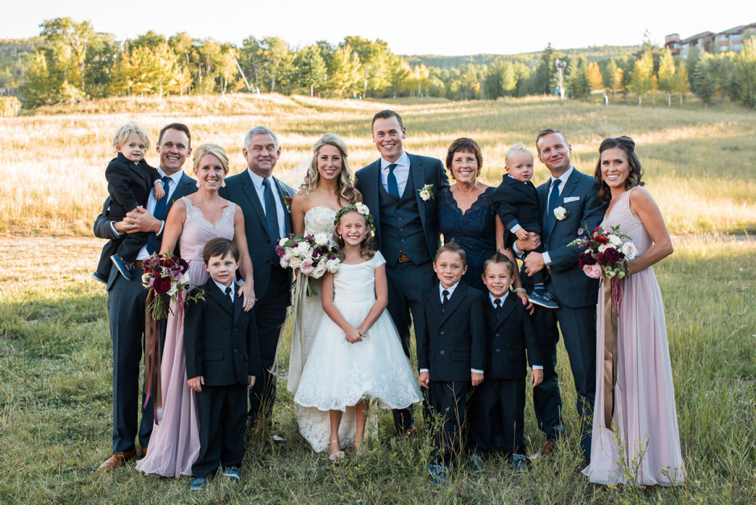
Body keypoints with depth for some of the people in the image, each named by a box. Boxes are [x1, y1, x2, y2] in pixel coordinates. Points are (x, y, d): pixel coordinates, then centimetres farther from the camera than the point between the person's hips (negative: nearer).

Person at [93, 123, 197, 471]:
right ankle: (123, 445, 18)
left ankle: (149, 439, 20)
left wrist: (157, 225, -18)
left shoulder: (195, 191, 4)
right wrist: (119, 226, -12)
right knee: (124, 361, 7)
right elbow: (100, 225, 9)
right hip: (126, 278, 3)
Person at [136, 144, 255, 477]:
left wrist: (248, 283, -8)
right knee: (186, 369, -1)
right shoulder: (182, 207, 0)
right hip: (189, 292, -3)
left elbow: (243, 254, 10)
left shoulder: (234, 211, 11)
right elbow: (164, 255, -2)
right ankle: (178, 450, 9)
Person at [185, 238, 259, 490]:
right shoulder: (201, 297, -6)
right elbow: (191, 335, -8)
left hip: (239, 372, 5)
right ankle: (204, 469, 15)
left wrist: (252, 368, 13)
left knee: (237, 418, 12)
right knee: (210, 422, 3)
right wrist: (193, 371, -11)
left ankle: (231, 462, 28)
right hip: (211, 372, -5)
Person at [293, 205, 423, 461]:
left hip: (369, 324, 1)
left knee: (364, 380, 2)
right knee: (336, 381, -1)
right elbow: (327, 301, -4)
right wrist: (347, 328, -15)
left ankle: (359, 437, 14)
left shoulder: (375, 258, 3)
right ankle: (334, 438, 10)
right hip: (338, 323, -1)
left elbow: (382, 299, -2)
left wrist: (362, 328, -13)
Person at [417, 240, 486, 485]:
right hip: (435, 370, 5)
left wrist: (477, 368, -7)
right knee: (439, 417, 10)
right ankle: (450, 454, 21)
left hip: (459, 370, -5)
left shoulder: (473, 297, -3)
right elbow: (424, 335, 12)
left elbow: (478, 334, -4)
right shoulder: (429, 298, 10)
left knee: (452, 417, -6)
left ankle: (440, 463, -4)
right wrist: (423, 367, 8)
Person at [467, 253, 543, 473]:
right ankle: (480, 449, 23)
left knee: (513, 411, 8)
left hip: (513, 371, 0)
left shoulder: (519, 306, 1)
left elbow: (529, 338, 2)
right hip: (485, 371, 1)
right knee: (482, 411, 8)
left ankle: (516, 452, 21)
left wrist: (536, 365, -1)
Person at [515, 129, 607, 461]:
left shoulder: (590, 187, -2)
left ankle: (590, 449, 8)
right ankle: (551, 435, 26)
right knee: (542, 371, 11)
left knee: (585, 372, -2)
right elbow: (524, 236, 22)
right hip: (540, 290, 6)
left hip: (575, 288, -6)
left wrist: (547, 258, -12)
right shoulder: (538, 192, 18)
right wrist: (519, 245, -2)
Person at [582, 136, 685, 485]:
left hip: (635, 291, -8)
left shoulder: (637, 196, -8)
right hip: (612, 292, 8)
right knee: (615, 372, 10)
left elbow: (665, 245, -13)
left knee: (636, 371, -4)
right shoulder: (609, 202, 17)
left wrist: (624, 268, -18)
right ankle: (621, 456, 20)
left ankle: (645, 460, 6)